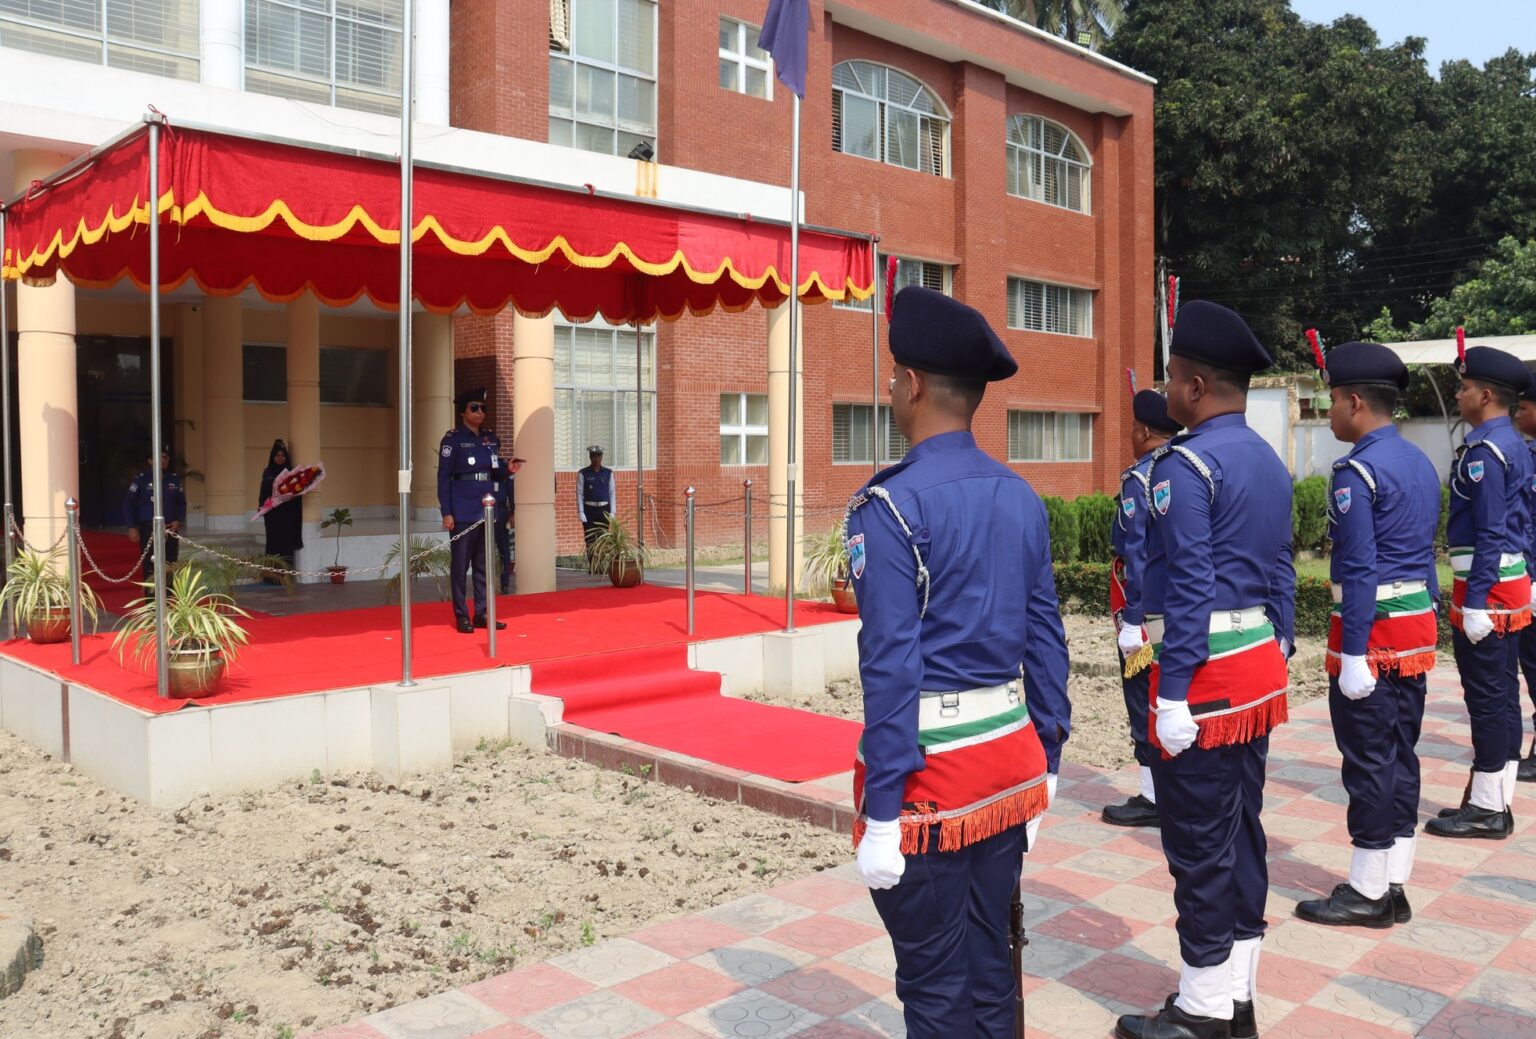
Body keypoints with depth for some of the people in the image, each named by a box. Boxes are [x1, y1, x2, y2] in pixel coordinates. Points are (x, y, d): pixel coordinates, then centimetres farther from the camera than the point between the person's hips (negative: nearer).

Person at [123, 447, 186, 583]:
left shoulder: (174, 479, 8)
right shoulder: (141, 479, -3)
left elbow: (182, 502, 17)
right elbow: (128, 503, -1)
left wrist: (179, 520, 2)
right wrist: (133, 527, -5)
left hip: (170, 529, 4)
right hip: (149, 528, -4)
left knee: (171, 567, 5)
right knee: (150, 567, -4)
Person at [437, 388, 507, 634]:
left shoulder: (491, 438, 12)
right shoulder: (453, 439, -4)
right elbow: (443, 477, -7)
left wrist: (507, 469, -3)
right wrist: (446, 512, -13)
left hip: (487, 509, 6)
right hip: (463, 511, -6)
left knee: (483, 564, 9)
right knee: (460, 563, -1)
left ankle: (481, 614, 16)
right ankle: (461, 616, 6)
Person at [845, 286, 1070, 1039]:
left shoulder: (891, 505, -16)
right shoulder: (1022, 498, 6)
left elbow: (892, 668, -19)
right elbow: (1046, 639, 9)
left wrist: (881, 814, -14)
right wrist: (1045, 760, 18)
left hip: (929, 773, -7)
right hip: (1009, 757, 7)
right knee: (990, 964, 20)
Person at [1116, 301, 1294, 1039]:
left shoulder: (1185, 465, -16)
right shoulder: (1270, 462, 12)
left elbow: (1190, 587, -20)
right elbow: (1280, 572, 15)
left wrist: (1173, 694, -18)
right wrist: (1277, 655, 21)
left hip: (1205, 675, -9)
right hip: (1258, 668, 9)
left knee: (1200, 846, 1)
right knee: (1240, 833, 15)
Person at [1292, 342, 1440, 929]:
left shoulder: (1357, 472, -16)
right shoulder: (1420, 463, 12)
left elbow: (1359, 569, -20)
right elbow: (1422, 552, 16)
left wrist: (1353, 655, -19)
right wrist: (1422, 621, 21)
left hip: (1373, 628, -9)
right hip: (1418, 622, 9)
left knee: (1369, 759, -1)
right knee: (1400, 754, 13)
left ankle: (1368, 893, 9)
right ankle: (1393, 887, 22)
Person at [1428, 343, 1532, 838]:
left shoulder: (1483, 450, -16)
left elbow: (1489, 533, -20)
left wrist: (1474, 602, -20)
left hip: (1486, 588, -10)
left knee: (1486, 697, -4)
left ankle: (1485, 809, 4)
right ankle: (1496, 802, 20)